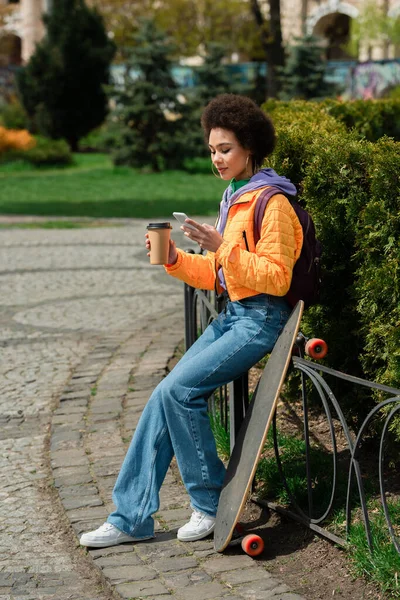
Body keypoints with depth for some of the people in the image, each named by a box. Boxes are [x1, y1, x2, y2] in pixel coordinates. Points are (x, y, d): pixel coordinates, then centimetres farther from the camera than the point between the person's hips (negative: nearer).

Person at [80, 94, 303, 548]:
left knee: (176, 390, -19)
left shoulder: (272, 204, -11)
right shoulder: (234, 199, 17)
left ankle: (210, 503, -3)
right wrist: (175, 259, 1)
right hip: (232, 315, 8)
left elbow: (276, 277, -17)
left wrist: (223, 247, -23)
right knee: (166, 398, -3)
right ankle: (132, 516, 1)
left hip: (261, 319, -8)